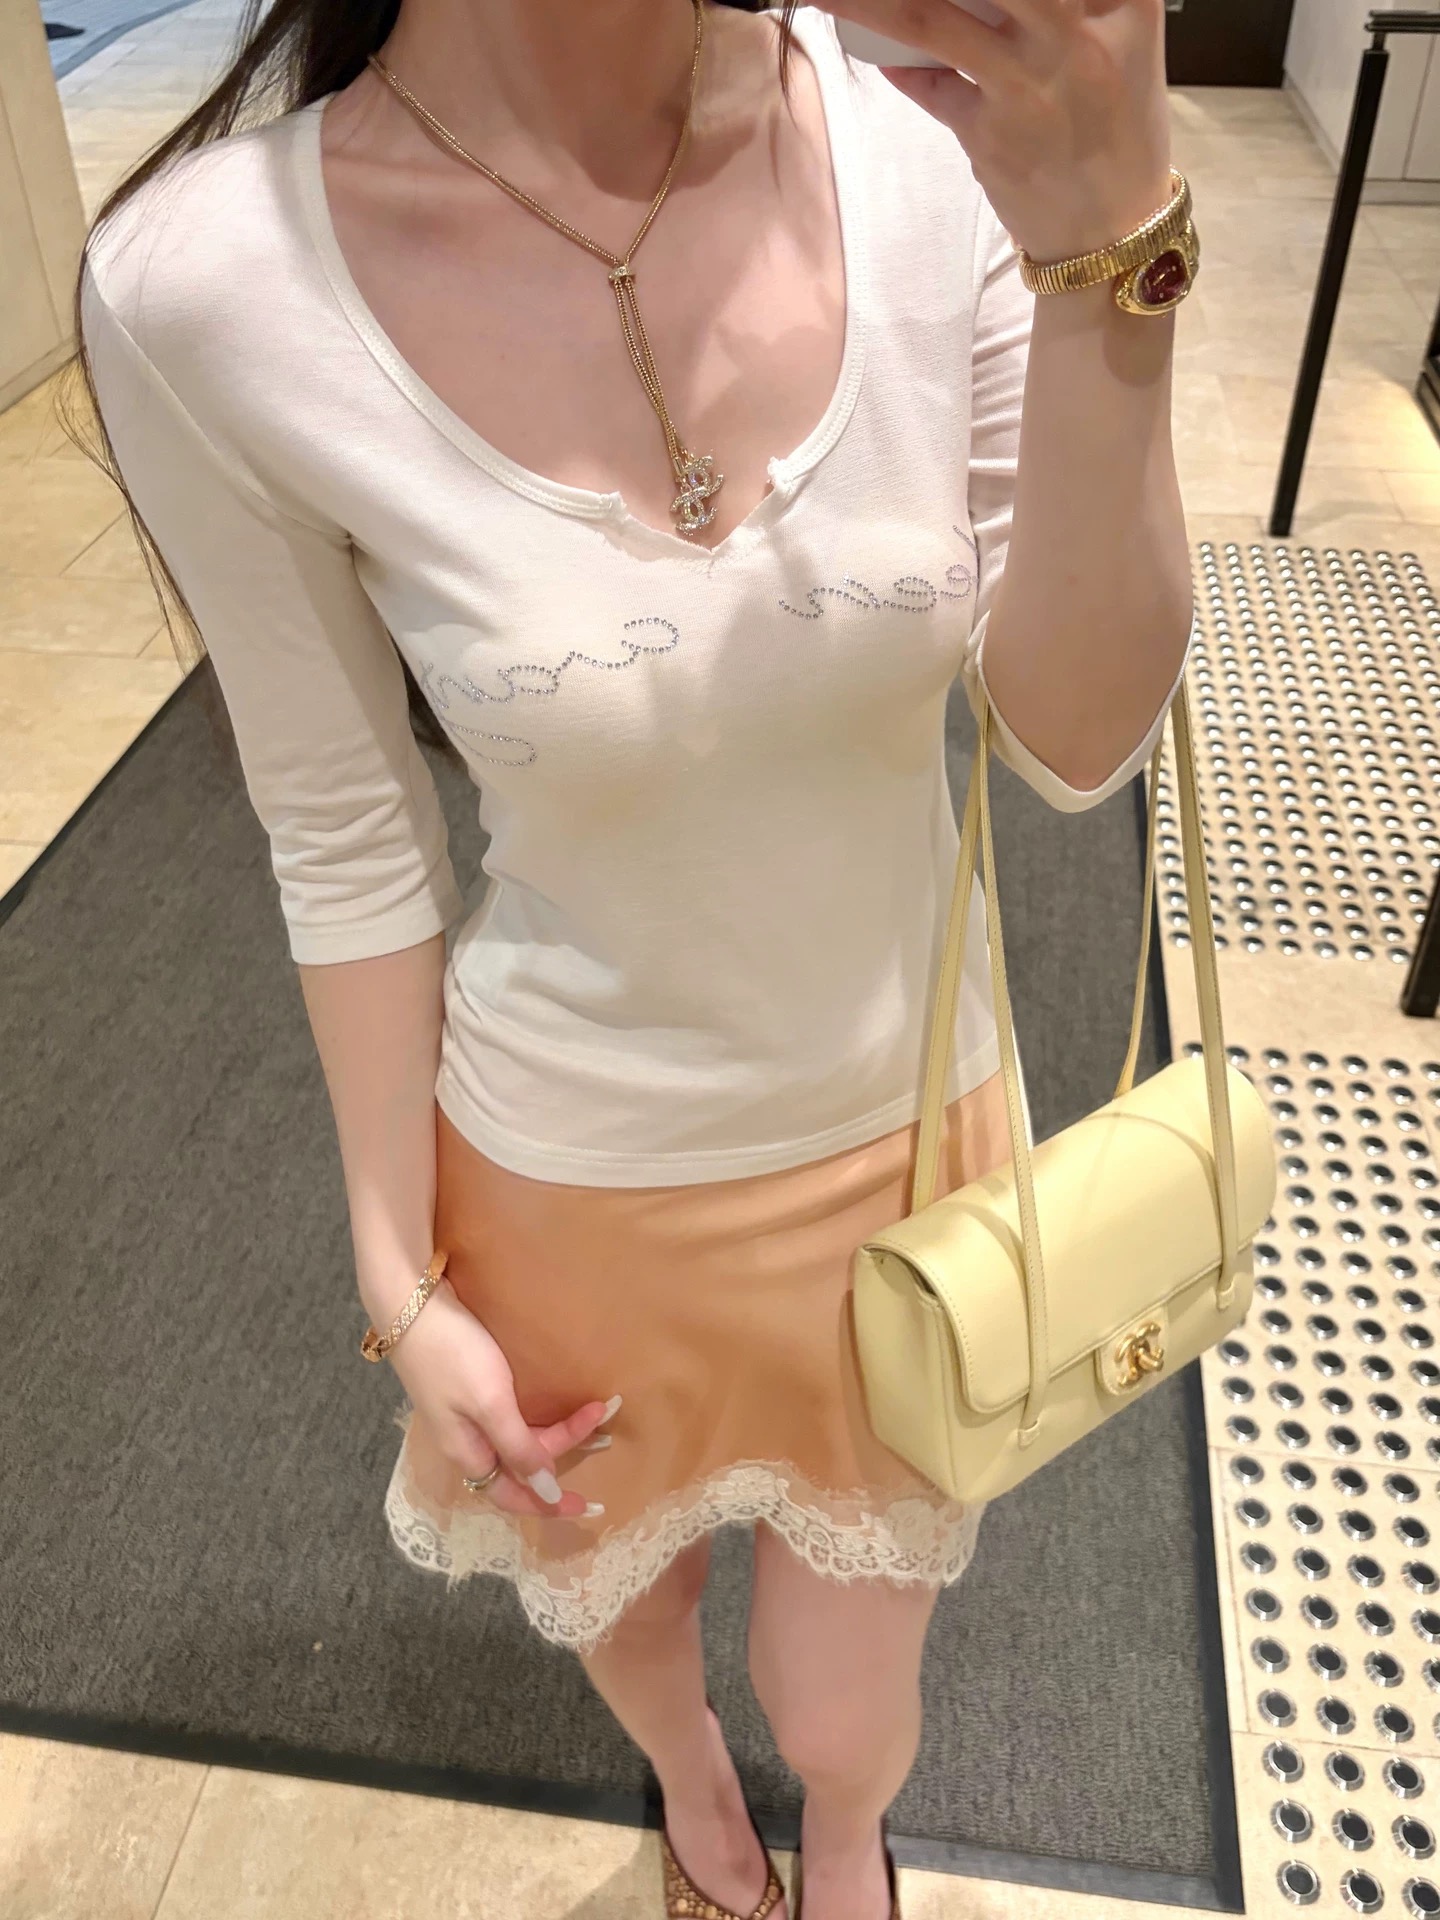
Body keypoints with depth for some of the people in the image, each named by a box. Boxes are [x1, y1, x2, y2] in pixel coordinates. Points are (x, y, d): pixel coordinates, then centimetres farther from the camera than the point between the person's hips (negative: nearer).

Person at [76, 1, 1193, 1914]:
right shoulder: (207, 286, -21)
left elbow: (1077, 744, -16)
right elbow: (349, 845, -11)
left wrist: (1107, 271, -31)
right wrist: (405, 1287, -2)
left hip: (900, 1125, 2)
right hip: (580, 1176, -1)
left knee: (845, 1731, 22)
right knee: (620, 1594, 30)